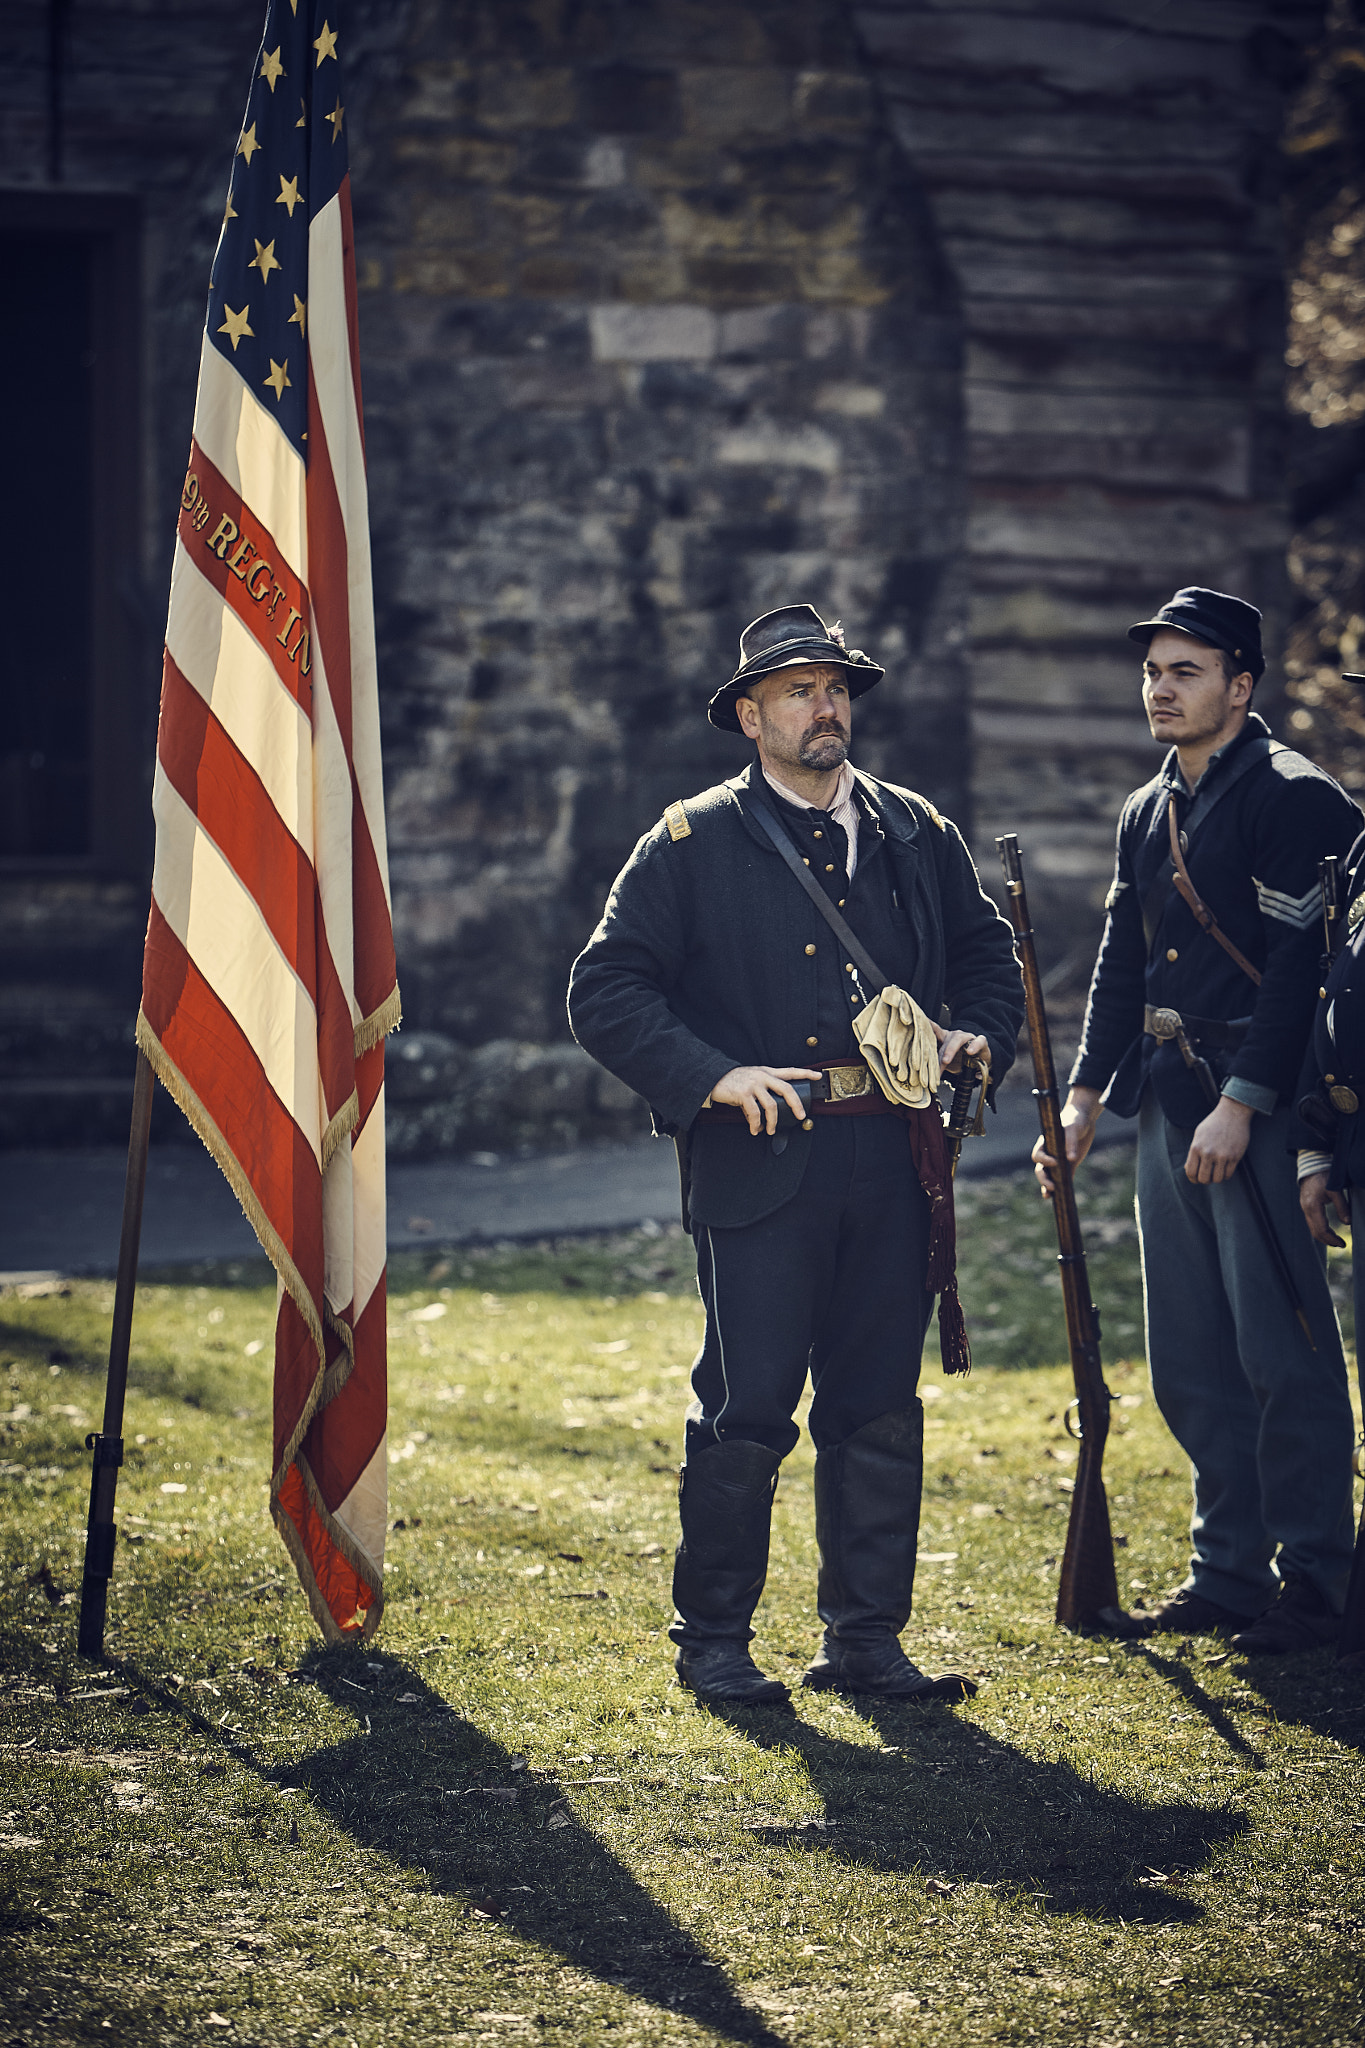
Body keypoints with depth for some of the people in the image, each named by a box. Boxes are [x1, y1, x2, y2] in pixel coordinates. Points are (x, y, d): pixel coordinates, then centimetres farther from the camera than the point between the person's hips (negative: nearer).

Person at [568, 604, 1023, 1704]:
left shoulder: (917, 833, 14)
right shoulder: (693, 844, 2)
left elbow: (987, 951, 26)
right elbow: (605, 991, -1)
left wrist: (976, 1035, 5)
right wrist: (714, 1077, -13)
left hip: (892, 1159, 4)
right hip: (761, 1158, -4)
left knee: (881, 1407, 7)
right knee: (747, 1408, -5)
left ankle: (866, 1641, 16)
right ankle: (713, 1641, 8)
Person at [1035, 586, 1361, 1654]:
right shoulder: (1148, 814, 16)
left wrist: (1242, 1104, -20)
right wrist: (1085, 1093, 11)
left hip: (1263, 1104, -8)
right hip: (1171, 1105, 8)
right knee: (1190, 1362, 11)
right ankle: (1229, 1571, 20)